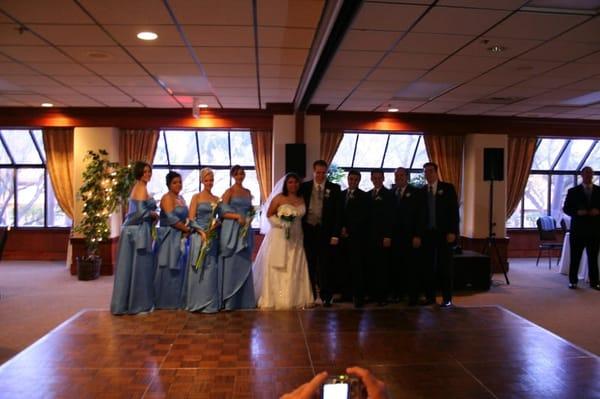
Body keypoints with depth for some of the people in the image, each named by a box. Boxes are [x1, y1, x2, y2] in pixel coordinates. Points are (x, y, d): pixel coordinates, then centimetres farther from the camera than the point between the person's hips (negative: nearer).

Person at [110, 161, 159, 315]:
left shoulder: (136, 187, 18)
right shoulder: (142, 188, -11)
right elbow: (141, 211, -21)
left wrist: (150, 214, 11)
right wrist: (154, 215, -4)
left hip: (133, 229, 9)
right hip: (139, 231, -9)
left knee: (130, 267, 11)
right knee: (139, 267, -2)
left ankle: (125, 303, 17)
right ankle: (137, 305, 6)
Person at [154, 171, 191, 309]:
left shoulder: (181, 198, 15)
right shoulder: (167, 198, -10)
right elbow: (171, 219, -19)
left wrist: (186, 229, -2)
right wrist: (187, 229, -11)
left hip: (180, 238, 8)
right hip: (169, 237, -8)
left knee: (179, 269, 10)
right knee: (168, 269, -5)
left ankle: (176, 300, 17)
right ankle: (166, 302, 4)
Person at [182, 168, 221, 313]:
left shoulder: (217, 199, 12)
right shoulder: (196, 197, 0)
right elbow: (191, 219, -6)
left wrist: (217, 223, -8)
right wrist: (202, 232, -17)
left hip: (214, 237, 4)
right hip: (199, 235, -4)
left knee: (211, 269, 5)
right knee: (198, 269, -2)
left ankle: (210, 303, 14)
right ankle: (197, 302, 7)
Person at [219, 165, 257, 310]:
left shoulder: (248, 192, 15)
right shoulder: (229, 191, -2)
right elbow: (222, 212, -8)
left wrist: (249, 217, 2)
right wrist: (237, 216, -18)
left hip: (245, 231, 5)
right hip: (231, 231, -5)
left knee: (244, 264, 6)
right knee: (231, 265, -3)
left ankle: (244, 300, 13)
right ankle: (229, 301, 3)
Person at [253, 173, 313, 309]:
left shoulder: (302, 200, 7)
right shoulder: (279, 198, -5)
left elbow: (303, 217, 13)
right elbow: (269, 215, -4)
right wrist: (281, 224, -16)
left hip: (295, 238, 4)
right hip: (279, 237, -4)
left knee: (295, 269, 6)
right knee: (277, 269, 1)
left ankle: (295, 298, 18)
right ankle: (275, 299, 10)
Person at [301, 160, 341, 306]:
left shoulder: (334, 188, 3)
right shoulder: (304, 187, 6)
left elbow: (337, 213, 0)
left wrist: (335, 234, -7)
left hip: (325, 232, -1)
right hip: (308, 230, 2)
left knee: (325, 265, 2)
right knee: (309, 265, 8)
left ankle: (326, 296, 13)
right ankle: (310, 295, 19)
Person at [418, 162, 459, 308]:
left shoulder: (448, 188, 0)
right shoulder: (422, 191, 10)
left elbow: (454, 211, -5)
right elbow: (420, 213, 8)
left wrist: (452, 231, -12)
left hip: (444, 233, -3)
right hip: (427, 233, 3)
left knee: (445, 266, 1)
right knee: (428, 266, 5)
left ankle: (447, 298, 7)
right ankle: (430, 296, 13)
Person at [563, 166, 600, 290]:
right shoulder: (573, 191, 2)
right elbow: (566, 208, 1)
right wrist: (577, 212, -16)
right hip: (578, 230, -1)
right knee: (575, 257, 5)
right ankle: (573, 281, 13)